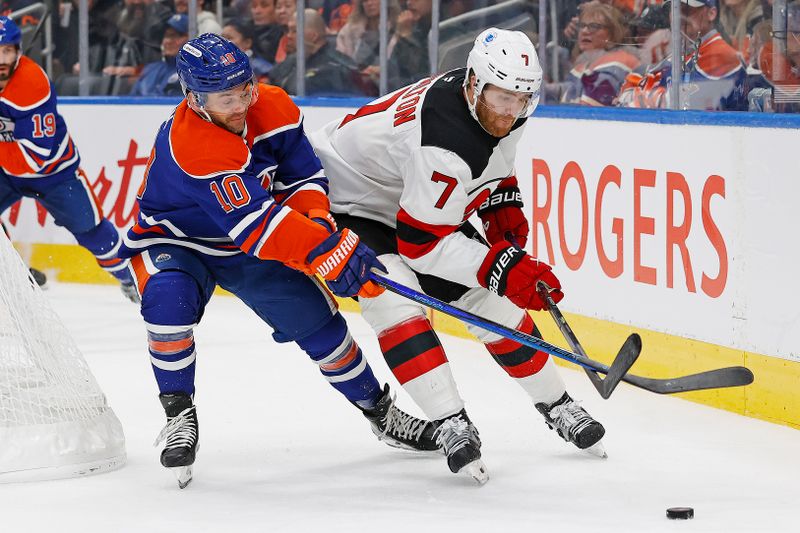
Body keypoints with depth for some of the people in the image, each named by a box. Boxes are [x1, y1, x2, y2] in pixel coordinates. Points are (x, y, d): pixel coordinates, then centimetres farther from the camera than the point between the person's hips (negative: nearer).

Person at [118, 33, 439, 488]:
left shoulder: (273, 107, -16)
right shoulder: (189, 143, -38)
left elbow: (305, 177, -5)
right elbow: (256, 225, -41)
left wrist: (315, 226, -26)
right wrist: (332, 253, -42)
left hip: (252, 246, 5)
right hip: (176, 241, -5)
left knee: (317, 318, 1)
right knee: (168, 298, -35)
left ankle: (379, 409, 21)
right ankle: (179, 414, -17)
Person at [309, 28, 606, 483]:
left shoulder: (503, 109, -12)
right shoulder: (447, 143, -39)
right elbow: (422, 244, -35)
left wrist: (503, 206, -1)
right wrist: (503, 266, -37)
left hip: (418, 200, 8)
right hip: (351, 201, -8)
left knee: (494, 302, 5)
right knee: (396, 301, -30)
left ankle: (558, 407, 20)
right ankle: (453, 427, -29)